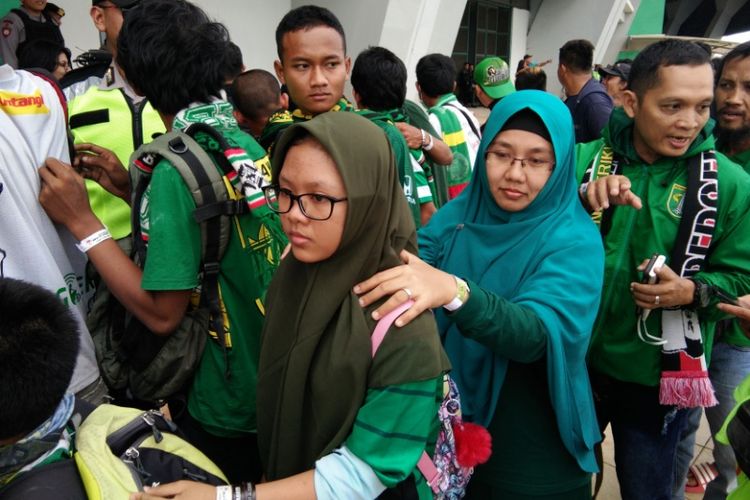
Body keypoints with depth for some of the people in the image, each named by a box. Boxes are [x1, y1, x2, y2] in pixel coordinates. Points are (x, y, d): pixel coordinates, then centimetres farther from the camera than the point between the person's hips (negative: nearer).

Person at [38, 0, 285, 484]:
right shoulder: (247, 143, -2)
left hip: (228, 411, -6)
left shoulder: (179, 167, -24)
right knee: (266, 482, 27)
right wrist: (131, 190, 6)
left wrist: (82, 220, -17)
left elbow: (162, 313, -21)